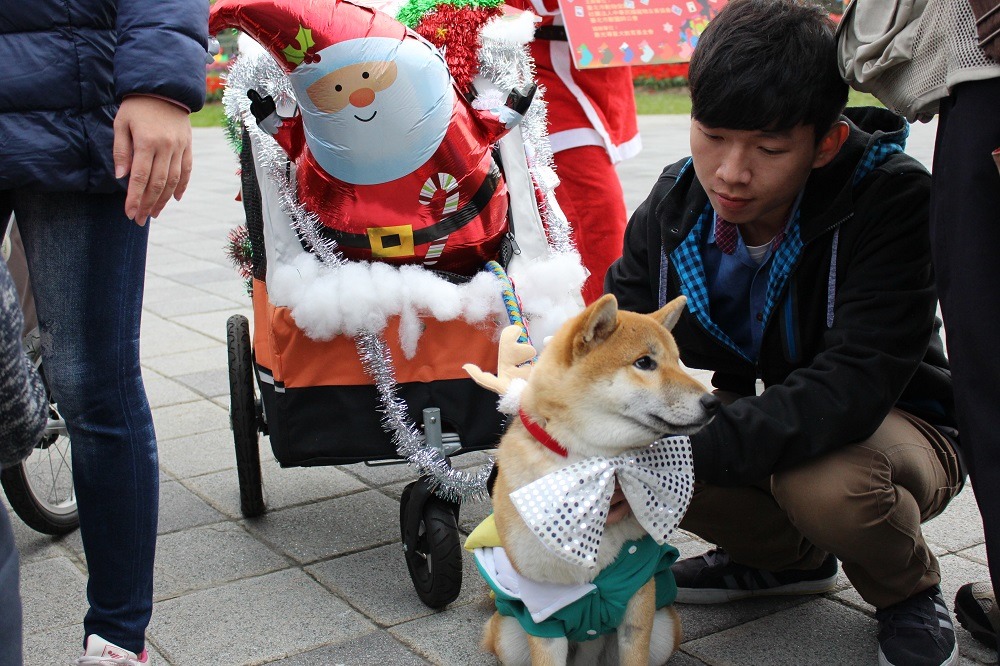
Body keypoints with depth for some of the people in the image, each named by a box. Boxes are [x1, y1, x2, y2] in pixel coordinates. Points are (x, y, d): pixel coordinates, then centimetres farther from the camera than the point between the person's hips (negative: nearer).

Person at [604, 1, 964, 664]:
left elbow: (853, 387, -37)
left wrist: (687, 447, -49)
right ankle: (789, 556, 8)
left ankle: (910, 591, 0)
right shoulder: (673, 207, -12)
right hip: (763, 420, 5)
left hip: (898, 425, -5)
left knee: (827, 483, -39)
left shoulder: (892, 197, -28)